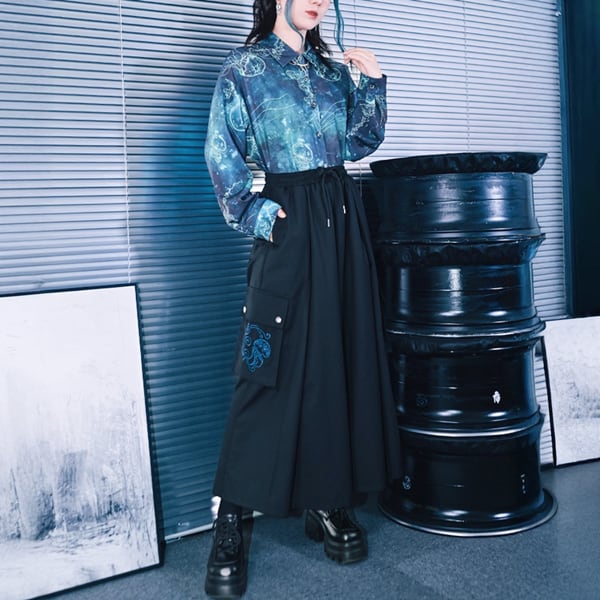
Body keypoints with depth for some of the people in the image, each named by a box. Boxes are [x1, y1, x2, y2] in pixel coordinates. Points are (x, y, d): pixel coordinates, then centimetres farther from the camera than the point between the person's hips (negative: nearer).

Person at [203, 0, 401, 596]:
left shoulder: (333, 69, 17)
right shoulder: (245, 67, 3)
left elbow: (359, 143, 16)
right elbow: (222, 156, -3)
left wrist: (372, 81, 6)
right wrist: (252, 214, -11)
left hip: (341, 218, 6)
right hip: (288, 223, -5)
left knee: (340, 355, 5)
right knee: (272, 366, -8)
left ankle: (328, 501, 17)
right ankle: (229, 520, 2)